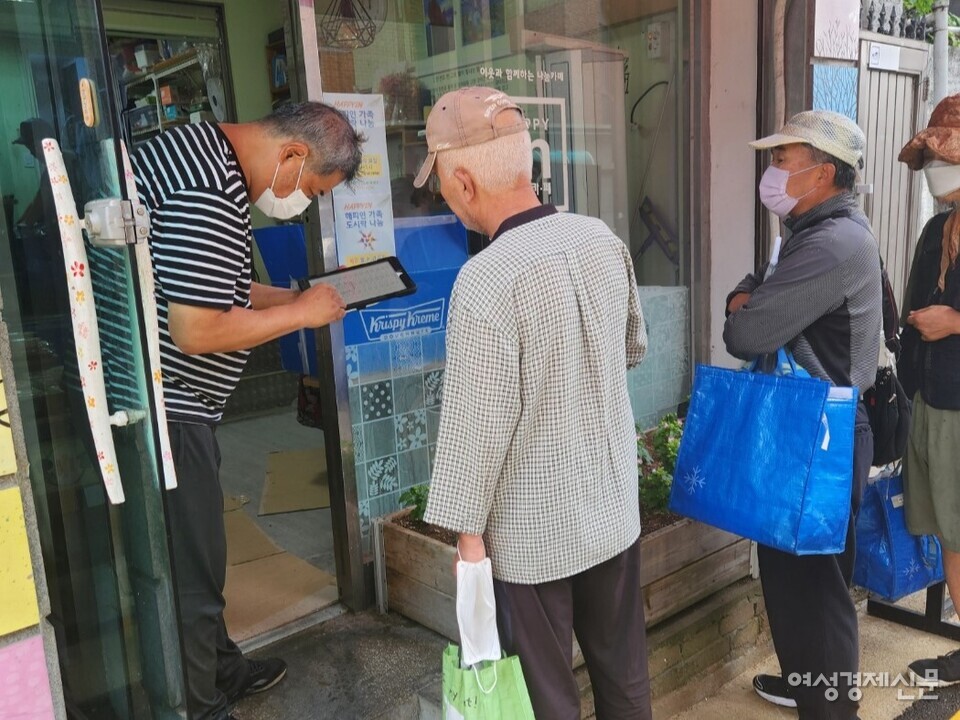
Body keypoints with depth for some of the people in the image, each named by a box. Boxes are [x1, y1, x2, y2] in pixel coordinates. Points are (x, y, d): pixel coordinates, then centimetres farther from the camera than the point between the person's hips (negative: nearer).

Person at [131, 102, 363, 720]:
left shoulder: (199, 148, 10)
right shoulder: (210, 193, -24)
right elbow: (196, 331, -27)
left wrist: (293, 298, 8)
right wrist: (300, 313, -14)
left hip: (166, 402, 11)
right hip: (165, 413, -11)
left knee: (197, 552, 23)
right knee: (190, 572, 4)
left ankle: (220, 669, 42)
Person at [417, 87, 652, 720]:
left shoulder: (486, 282, -25)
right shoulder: (603, 240, -4)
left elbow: (478, 424, -20)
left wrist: (468, 530, -8)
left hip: (534, 531, -6)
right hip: (615, 508, 7)